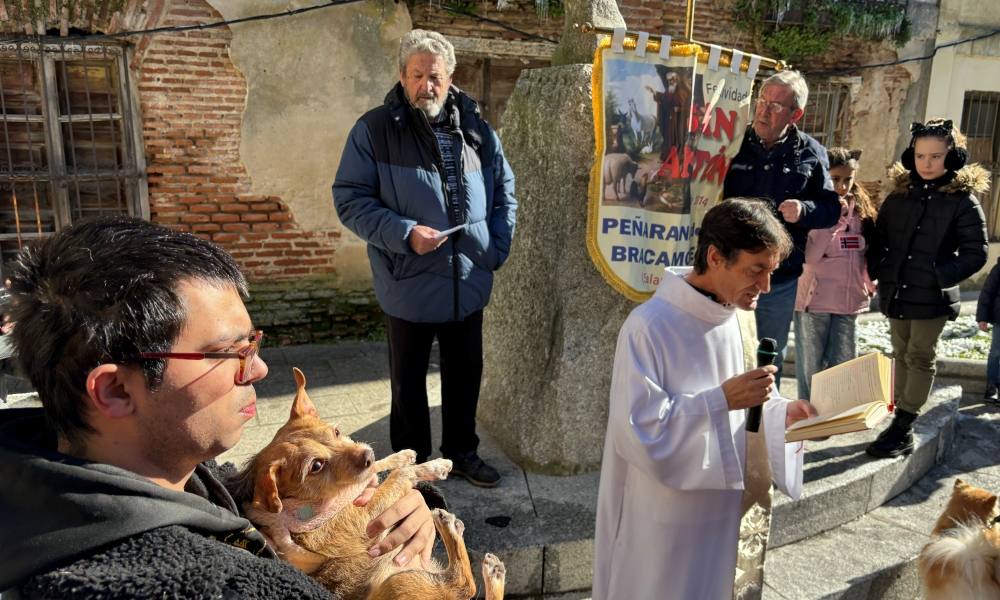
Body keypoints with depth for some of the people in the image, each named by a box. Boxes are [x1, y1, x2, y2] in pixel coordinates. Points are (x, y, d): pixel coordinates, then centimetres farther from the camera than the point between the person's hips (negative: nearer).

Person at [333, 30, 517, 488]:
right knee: (408, 379, 12)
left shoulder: (476, 129, 5)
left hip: (469, 283, 4)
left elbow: (504, 190, 14)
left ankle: (461, 452, 38)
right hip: (409, 284, -4)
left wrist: (499, 246, 3)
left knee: (465, 373, 17)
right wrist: (404, 234, -21)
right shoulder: (375, 129, -7)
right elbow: (350, 199, -9)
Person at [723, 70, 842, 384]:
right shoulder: (734, 144, -3)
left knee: (771, 360, 17)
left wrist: (804, 210, -16)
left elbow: (831, 208, 4)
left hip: (782, 279, 2)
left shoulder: (810, 153, 0)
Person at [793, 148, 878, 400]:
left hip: (849, 301, 4)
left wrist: (870, 285, 6)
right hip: (814, 300, -4)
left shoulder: (861, 210, 9)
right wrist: (834, 218, -20)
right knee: (811, 369, 5)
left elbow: (867, 252, 17)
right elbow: (809, 256, -18)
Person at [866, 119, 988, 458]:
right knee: (901, 356, 12)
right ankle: (901, 426, 22)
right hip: (896, 292, 5)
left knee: (919, 359, 1)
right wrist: (874, 270, 1)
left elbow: (975, 254, -8)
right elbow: (880, 239, 15)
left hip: (932, 297, -5)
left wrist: (942, 276, -19)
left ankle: (901, 430, 5)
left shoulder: (963, 200, -6)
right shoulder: (900, 195, 6)